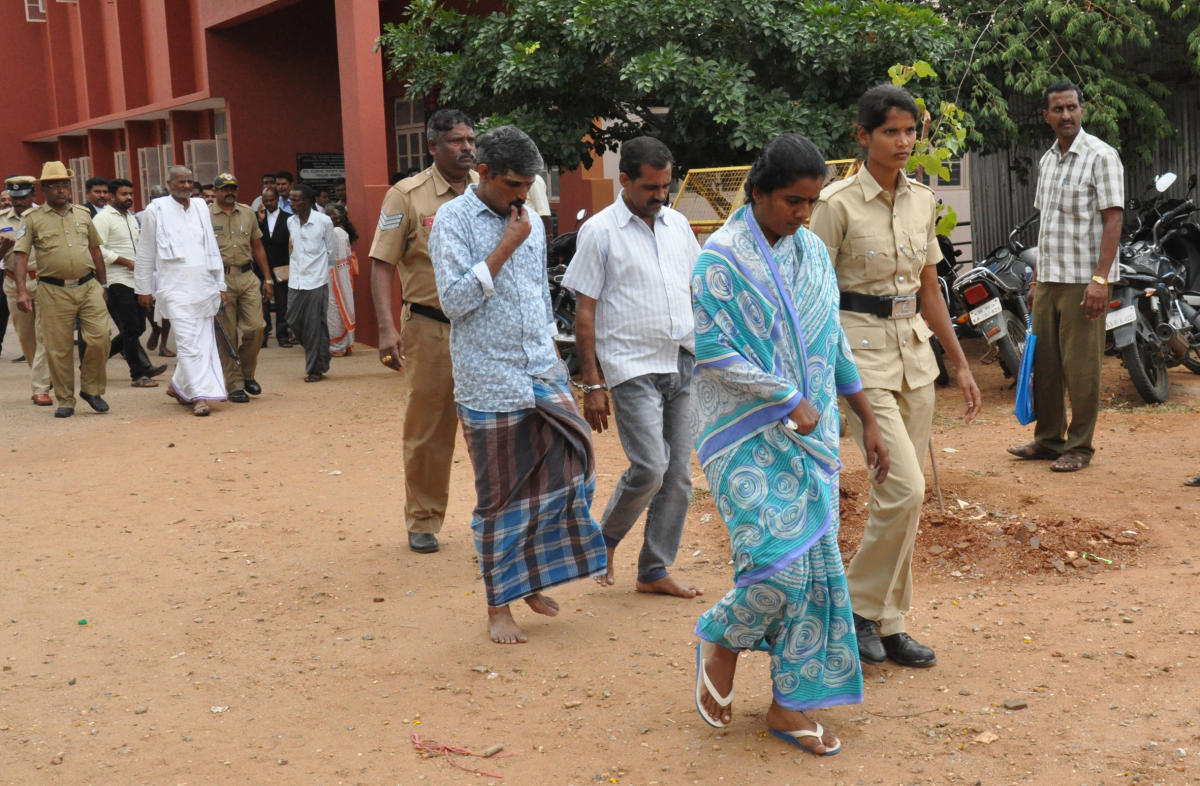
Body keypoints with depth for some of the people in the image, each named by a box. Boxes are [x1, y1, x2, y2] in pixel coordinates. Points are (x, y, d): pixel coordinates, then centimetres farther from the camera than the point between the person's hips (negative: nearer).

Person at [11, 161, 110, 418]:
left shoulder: (83, 214, 12)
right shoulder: (33, 219, 2)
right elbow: (20, 255, -2)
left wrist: (102, 284, 20)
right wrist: (22, 291, -13)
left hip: (88, 286, 2)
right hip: (54, 292, -2)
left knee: (100, 338, -7)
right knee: (58, 349, 1)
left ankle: (91, 388, 13)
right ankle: (65, 401, 14)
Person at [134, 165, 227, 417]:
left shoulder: (201, 207, 13)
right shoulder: (156, 210, 1)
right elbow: (145, 253, 4)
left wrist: (220, 283, 15)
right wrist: (144, 289, 4)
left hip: (204, 286, 5)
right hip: (175, 288, -5)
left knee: (204, 340, 8)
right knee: (188, 342, -12)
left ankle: (179, 385, 25)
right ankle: (200, 395, -12)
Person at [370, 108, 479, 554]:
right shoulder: (407, 196, -3)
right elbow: (382, 264, -6)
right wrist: (387, 328, -16)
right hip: (430, 328, -3)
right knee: (427, 428, 6)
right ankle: (422, 521, 20)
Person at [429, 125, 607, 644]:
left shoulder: (530, 223, 14)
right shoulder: (453, 220, -6)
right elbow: (454, 299, -17)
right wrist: (505, 247, -15)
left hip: (543, 374, 6)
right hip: (489, 382, -6)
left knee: (567, 467, -1)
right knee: (499, 498, 2)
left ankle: (532, 578, 20)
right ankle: (499, 605, 17)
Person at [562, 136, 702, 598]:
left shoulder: (678, 225, 12)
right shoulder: (600, 231, -4)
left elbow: (698, 290, 20)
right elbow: (584, 311, -5)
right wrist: (591, 384, -9)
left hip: (683, 364, 6)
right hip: (633, 367, -6)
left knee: (678, 474, 6)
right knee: (650, 468, -14)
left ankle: (655, 571, 17)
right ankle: (605, 539, 13)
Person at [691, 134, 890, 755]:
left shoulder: (811, 252, 10)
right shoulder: (721, 258, -10)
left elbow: (833, 341, 17)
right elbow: (709, 347, -16)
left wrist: (867, 419, 18)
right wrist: (788, 399, -15)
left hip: (808, 434, 6)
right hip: (747, 439, -6)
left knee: (815, 566, 5)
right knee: (779, 562, -16)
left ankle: (790, 705, 17)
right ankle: (721, 642, 16)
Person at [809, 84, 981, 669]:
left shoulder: (923, 201, 10)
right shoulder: (838, 203, -9)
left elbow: (929, 289, 17)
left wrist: (959, 363, 17)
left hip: (914, 351, 6)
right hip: (860, 351, -6)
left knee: (903, 495, 8)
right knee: (904, 489, -15)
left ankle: (889, 624, 19)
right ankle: (859, 607, 5)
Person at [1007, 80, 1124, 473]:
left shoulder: (1101, 156, -7)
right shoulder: (1047, 160, 14)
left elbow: (1113, 220, -12)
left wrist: (1100, 278, -20)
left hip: (1082, 281, -7)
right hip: (1048, 279, 7)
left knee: (1081, 367, -2)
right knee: (1044, 364, 11)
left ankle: (1079, 446, 7)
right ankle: (1049, 438, 22)